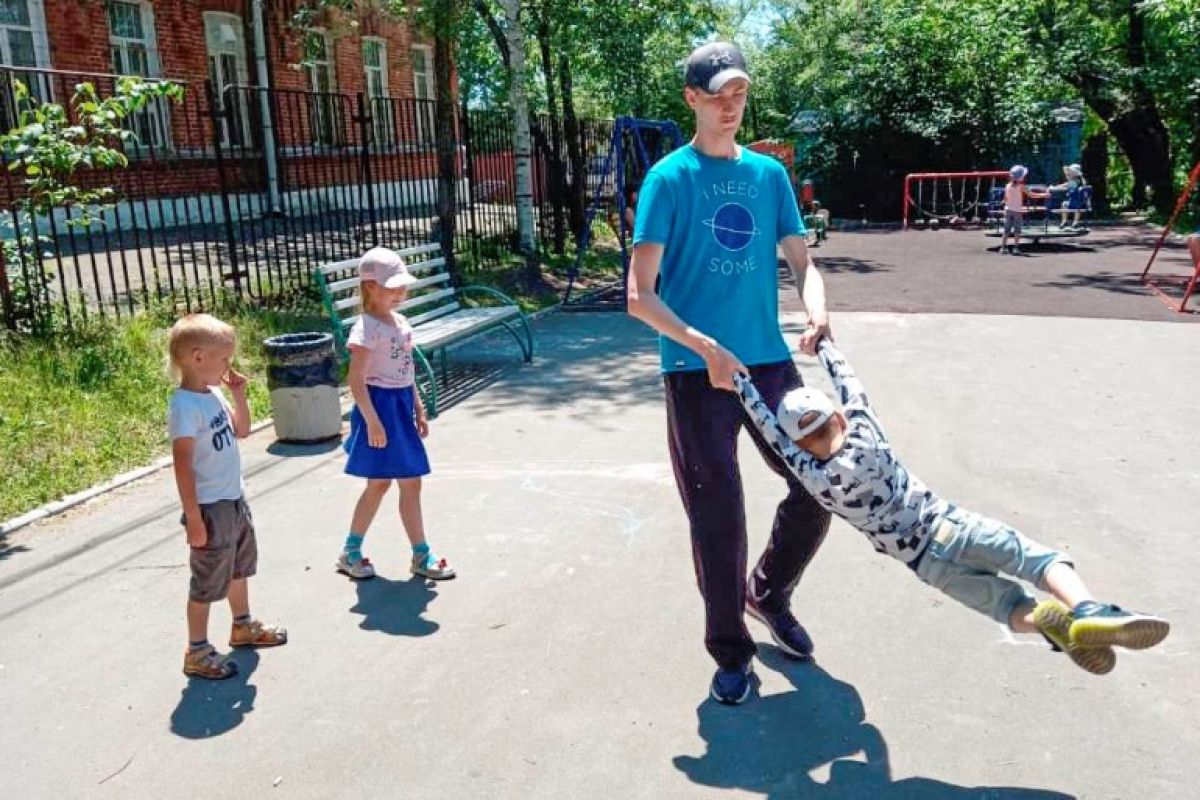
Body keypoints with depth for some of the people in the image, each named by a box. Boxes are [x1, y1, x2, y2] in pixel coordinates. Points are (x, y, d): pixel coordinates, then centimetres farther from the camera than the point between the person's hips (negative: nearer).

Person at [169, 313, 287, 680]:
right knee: (208, 581, 4)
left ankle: (243, 626, 44)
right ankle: (197, 652, 19)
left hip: (235, 499, 9)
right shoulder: (185, 406, -23)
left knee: (239, 566, 25)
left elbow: (242, 430, 17)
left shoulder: (213, 393, 3)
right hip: (210, 508, -9)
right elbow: (183, 466, -23)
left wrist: (239, 394, 3)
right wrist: (193, 518, -22)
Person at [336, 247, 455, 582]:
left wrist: (419, 409, 17)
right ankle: (350, 552, 20)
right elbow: (356, 380, -19)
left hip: (402, 406, 8)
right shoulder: (366, 328, -16)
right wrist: (372, 421, -22)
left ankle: (421, 555, 17)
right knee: (379, 484, 2)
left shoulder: (400, 322, 10)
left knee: (411, 483, 9)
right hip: (381, 407, -8)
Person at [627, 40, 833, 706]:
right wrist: (704, 347, -21)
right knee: (717, 515, -2)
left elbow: (802, 262, 12)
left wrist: (817, 308, -11)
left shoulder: (769, 173, 10)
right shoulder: (668, 178, -4)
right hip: (696, 371, -5)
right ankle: (730, 652, 19)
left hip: (769, 361, 5)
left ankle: (769, 594, 35)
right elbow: (639, 296, -9)